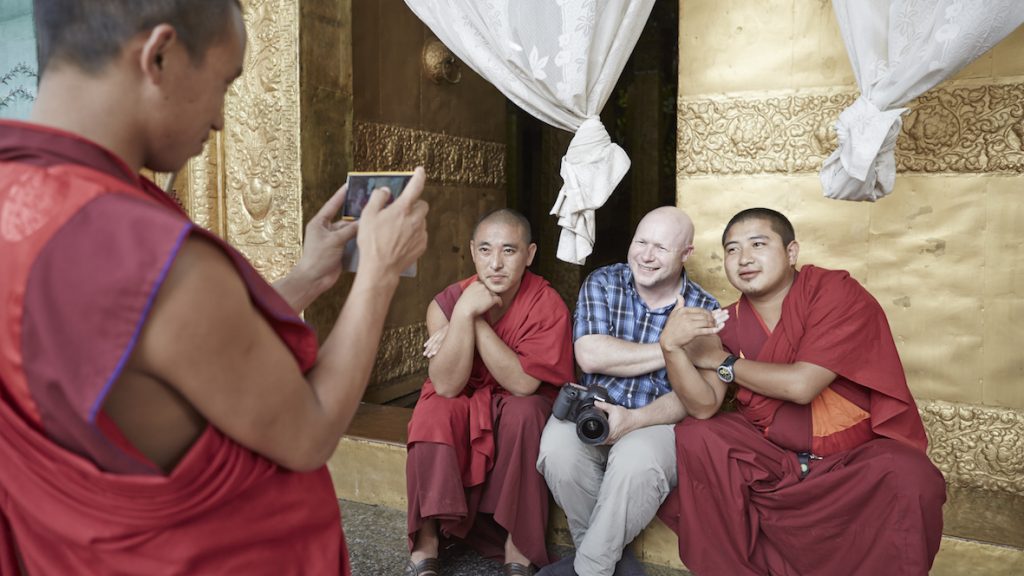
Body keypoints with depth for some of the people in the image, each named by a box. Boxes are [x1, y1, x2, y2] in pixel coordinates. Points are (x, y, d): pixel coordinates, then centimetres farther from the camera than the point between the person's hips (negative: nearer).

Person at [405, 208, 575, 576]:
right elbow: (447, 386, -24)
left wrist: (476, 321, -32)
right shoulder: (447, 303, -16)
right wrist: (464, 313, -33)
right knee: (434, 412, -29)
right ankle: (426, 544, -18)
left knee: (524, 410, -33)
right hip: (463, 406, 1)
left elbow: (523, 384, -28)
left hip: (519, 411, -1)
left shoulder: (547, 304, -20)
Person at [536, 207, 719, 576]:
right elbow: (590, 356, -14)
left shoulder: (705, 310, -1)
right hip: (594, 410, 2)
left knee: (637, 462, -35)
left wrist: (635, 420, -28)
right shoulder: (602, 283, 2)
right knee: (559, 448, -30)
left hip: (657, 421, -1)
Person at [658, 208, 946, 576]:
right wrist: (672, 346, -27)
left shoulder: (836, 292, -15)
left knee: (908, 476, -32)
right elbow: (704, 408, -11)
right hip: (774, 458, 4)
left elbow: (801, 385, -25)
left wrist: (720, 359, -13)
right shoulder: (730, 323, -1)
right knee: (696, 437, -14)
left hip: (858, 458, -4)